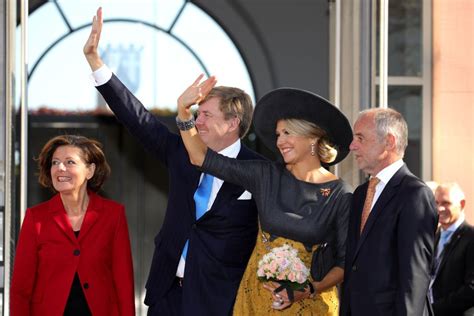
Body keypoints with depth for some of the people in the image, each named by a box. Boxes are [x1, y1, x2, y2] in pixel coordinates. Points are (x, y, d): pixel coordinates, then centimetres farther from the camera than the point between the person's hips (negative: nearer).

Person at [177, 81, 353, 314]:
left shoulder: (340, 196, -9)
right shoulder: (266, 176, -1)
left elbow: (345, 261, -6)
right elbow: (201, 157, -1)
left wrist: (308, 291, -20)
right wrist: (183, 109, -11)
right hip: (258, 294, 3)